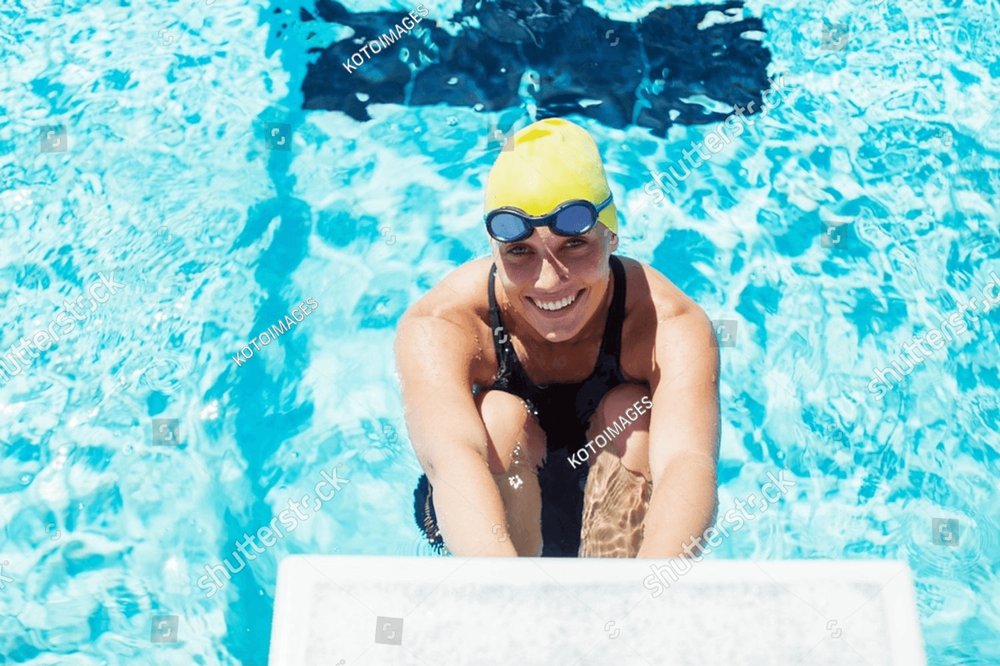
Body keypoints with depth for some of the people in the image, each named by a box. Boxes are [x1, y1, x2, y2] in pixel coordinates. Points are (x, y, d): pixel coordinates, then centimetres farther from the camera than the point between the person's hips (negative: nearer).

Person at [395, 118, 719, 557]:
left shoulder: (672, 326, -27)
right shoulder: (436, 328, -28)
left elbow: (689, 461, -45)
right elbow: (449, 456, -47)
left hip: (620, 514, 1)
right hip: (490, 514, 0)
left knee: (632, 415, -27)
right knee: (500, 417, -29)